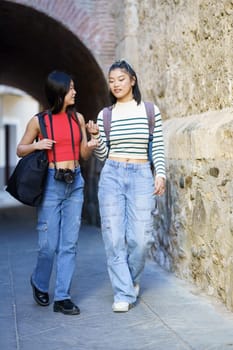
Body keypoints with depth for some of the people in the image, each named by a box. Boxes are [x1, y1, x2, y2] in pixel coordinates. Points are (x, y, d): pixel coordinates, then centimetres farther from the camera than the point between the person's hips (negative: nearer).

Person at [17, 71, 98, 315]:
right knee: (49, 244, 0)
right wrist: (36, 145, -12)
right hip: (51, 183, -3)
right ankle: (39, 283, 29)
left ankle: (62, 297, 10)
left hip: (75, 183, 3)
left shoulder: (77, 118, 8)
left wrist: (90, 147, -7)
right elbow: (20, 150, 7)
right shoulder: (39, 120, -1)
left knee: (69, 244, 2)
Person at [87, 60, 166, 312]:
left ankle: (131, 280, 24)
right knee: (114, 236, -3)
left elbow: (158, 147, 7)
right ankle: (123, 293, 7)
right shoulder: (105, 115, 9)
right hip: (111, 175, 2)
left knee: (140, 237, -6)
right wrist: (95, 136, -7)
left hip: (141, 176, -1)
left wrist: (160, 174, -3)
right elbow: (102, 155, 9)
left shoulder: (151, 110, 6)